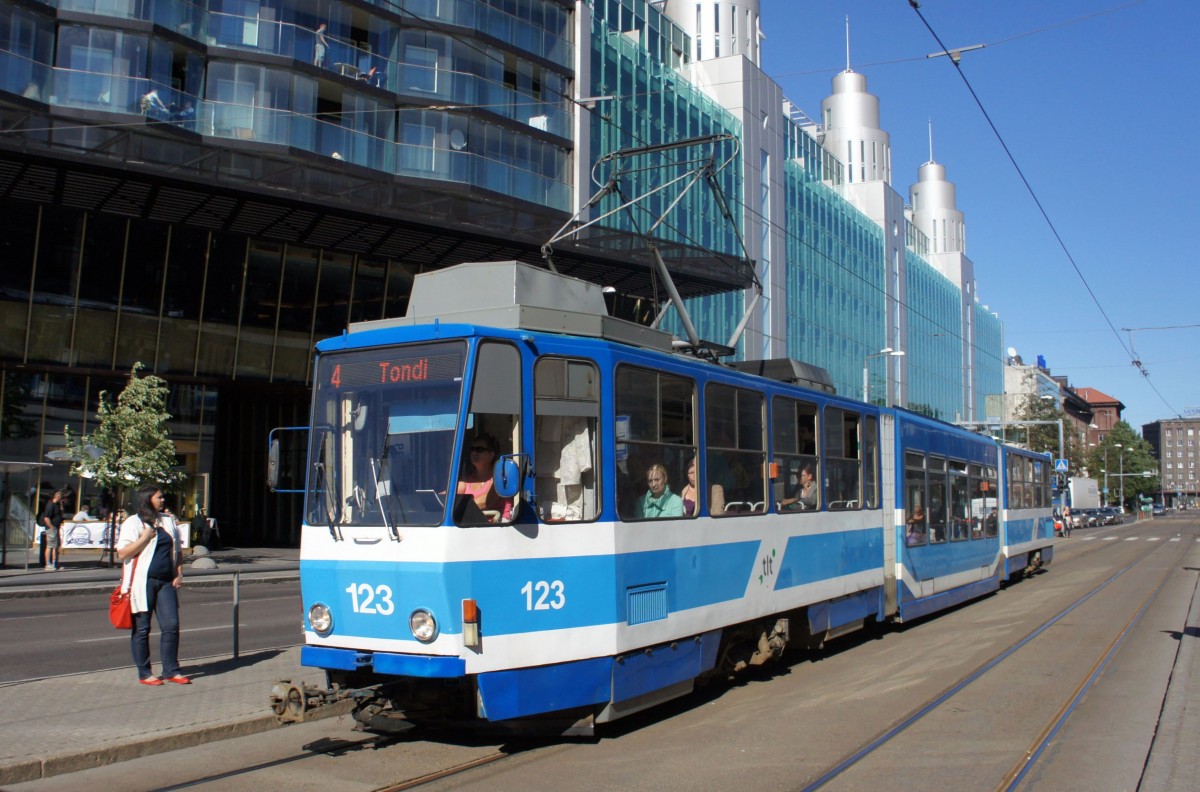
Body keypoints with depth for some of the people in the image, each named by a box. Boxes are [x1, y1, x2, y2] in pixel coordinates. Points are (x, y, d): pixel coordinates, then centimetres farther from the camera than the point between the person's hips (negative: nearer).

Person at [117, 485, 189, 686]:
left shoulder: (168, 521, 16)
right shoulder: (133, 522, -2)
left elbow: (177, 551, 21)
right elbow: (122, 553, -9)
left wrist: (179, 574, 10)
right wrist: (145, 537, -14)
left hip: (166, 583, 5)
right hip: (142, 583, -5)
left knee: (171, 625, -1)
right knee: (141, 628, 3)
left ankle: (171, 670, 8)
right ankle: (144, 673, 13)